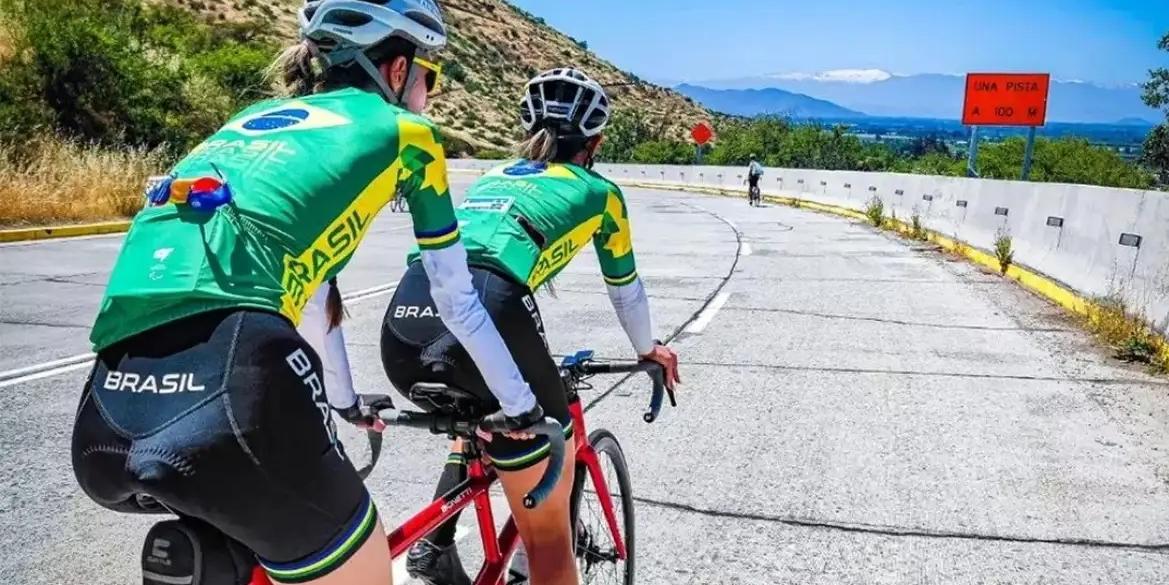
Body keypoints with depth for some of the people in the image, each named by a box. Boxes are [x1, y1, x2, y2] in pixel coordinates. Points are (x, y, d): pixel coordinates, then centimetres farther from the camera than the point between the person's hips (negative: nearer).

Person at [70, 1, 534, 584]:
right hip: (230, 402, -6)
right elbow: (457, 299, 20)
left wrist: (343, 400, 52)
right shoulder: (400, 130, 14)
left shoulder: (256, 118, 29)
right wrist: (522, 404, 34)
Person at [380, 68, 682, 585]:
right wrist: (648, 350, 54)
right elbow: (626, 289, 34)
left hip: (402, 327, 6)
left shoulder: (488, 180, 34)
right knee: (549, 542, 12)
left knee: (484, 413, 39)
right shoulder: (597, 191, 22)